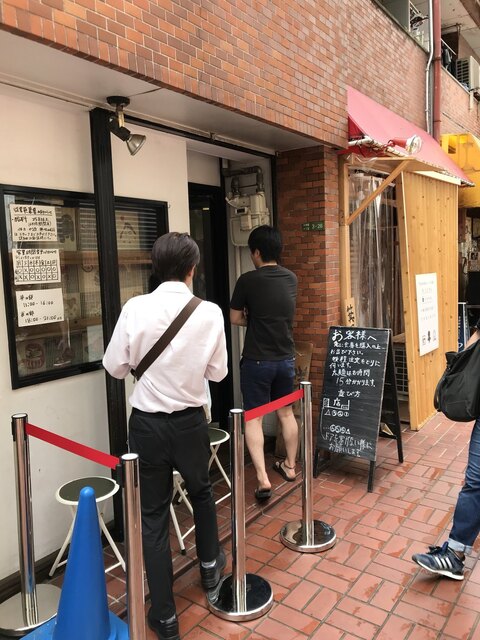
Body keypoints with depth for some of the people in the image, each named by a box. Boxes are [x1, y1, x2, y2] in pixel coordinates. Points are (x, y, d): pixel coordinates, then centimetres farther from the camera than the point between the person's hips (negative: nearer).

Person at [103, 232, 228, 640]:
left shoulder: (135, 308, -14)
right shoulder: (210, 313, -13)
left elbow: (115, 367, -5)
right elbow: (217, 372, -4)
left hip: (147, 423, 0)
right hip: (189, 422, 1)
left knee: (153, 515, 13)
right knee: (201, 492, 27)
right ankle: (210, 567, 49)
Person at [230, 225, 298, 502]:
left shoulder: (248, 280, -13)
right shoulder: (291, 278, 3)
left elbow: (235, 319, -4)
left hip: (257, 361, -5)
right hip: (286, 358, 5)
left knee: (254, 418, 3)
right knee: (287, 412, 19)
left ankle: (263, 478, -3)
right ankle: (290, 466, 33)